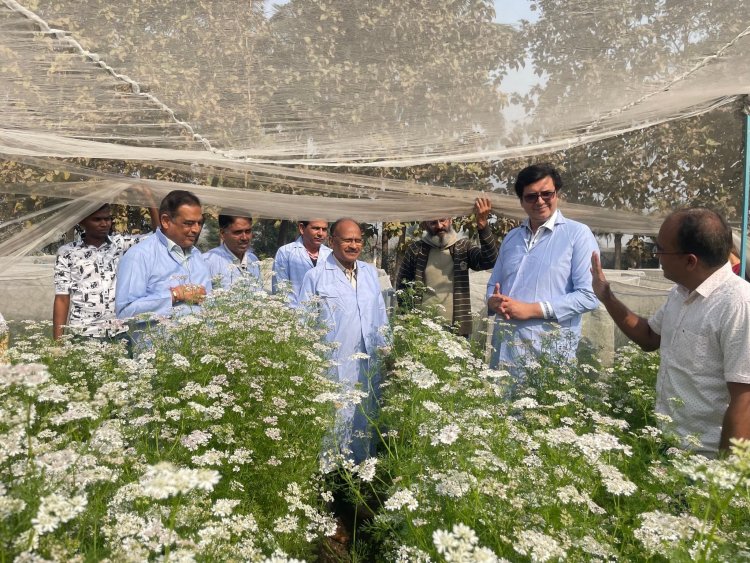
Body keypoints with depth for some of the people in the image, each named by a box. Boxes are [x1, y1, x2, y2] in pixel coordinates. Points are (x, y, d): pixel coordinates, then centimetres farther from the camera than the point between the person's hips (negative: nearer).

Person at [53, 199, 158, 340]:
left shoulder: (120, 243, 4)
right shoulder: (67, 253, 0)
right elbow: (62, 299, 0)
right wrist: (57, 342, -2)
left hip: (120, 333, 2)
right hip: (83, 335, -1)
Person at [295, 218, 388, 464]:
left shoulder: (370, 273, 12)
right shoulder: (315, 276, -5)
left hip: (368, 363, 5)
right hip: (333, 364, -5)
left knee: (364, 421, 14)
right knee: (334, 422, -1)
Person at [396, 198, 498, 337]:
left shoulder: (464, 247, 3)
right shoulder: (415, 250, 3)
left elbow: (489, 261, -16)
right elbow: (401, 288, 8)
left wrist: (482, 224, -27)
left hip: (456, 329, 0)